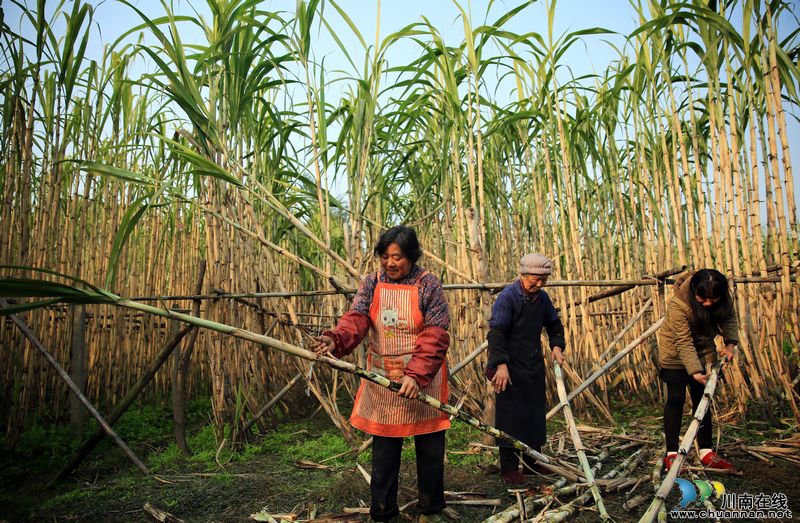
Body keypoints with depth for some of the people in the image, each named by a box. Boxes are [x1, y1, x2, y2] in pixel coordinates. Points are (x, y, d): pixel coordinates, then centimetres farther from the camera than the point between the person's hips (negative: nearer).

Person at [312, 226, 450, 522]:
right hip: (382, 377, 2)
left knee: (430, 447, 11)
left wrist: (416, 375, -25)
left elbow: (435, 336, -14)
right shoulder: (372, 284, 2)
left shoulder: (428, 285, -8)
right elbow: (356, 319, -13)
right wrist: (335, 341, -34)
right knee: (383, 448, 11)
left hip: (423, 378, -2)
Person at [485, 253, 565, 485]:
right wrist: (501, 365, -27)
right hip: (511, 367, -7)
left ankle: (533, 463, 29)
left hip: (534, 366, 8)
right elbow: (496, 332, -21)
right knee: (511, 417, -4)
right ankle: (509, 469, 6)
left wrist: (556, 345, 5)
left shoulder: (542, 297, 7)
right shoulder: (507, 296, -15)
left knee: (536, 415, 14)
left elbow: (554, 323, 22)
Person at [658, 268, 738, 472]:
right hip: (675, 351, -5)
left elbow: (729, 318, 0)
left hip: (704, 349, 5)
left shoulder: (723, 297, -18)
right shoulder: (678, 304, -34)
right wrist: (694, 371, -34)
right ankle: (672, 454, 0)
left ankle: (706, 452, 13)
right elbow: (684, 342, -31)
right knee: (676, 399, -5)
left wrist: (730, 342, -16)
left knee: (703, 400, 6)